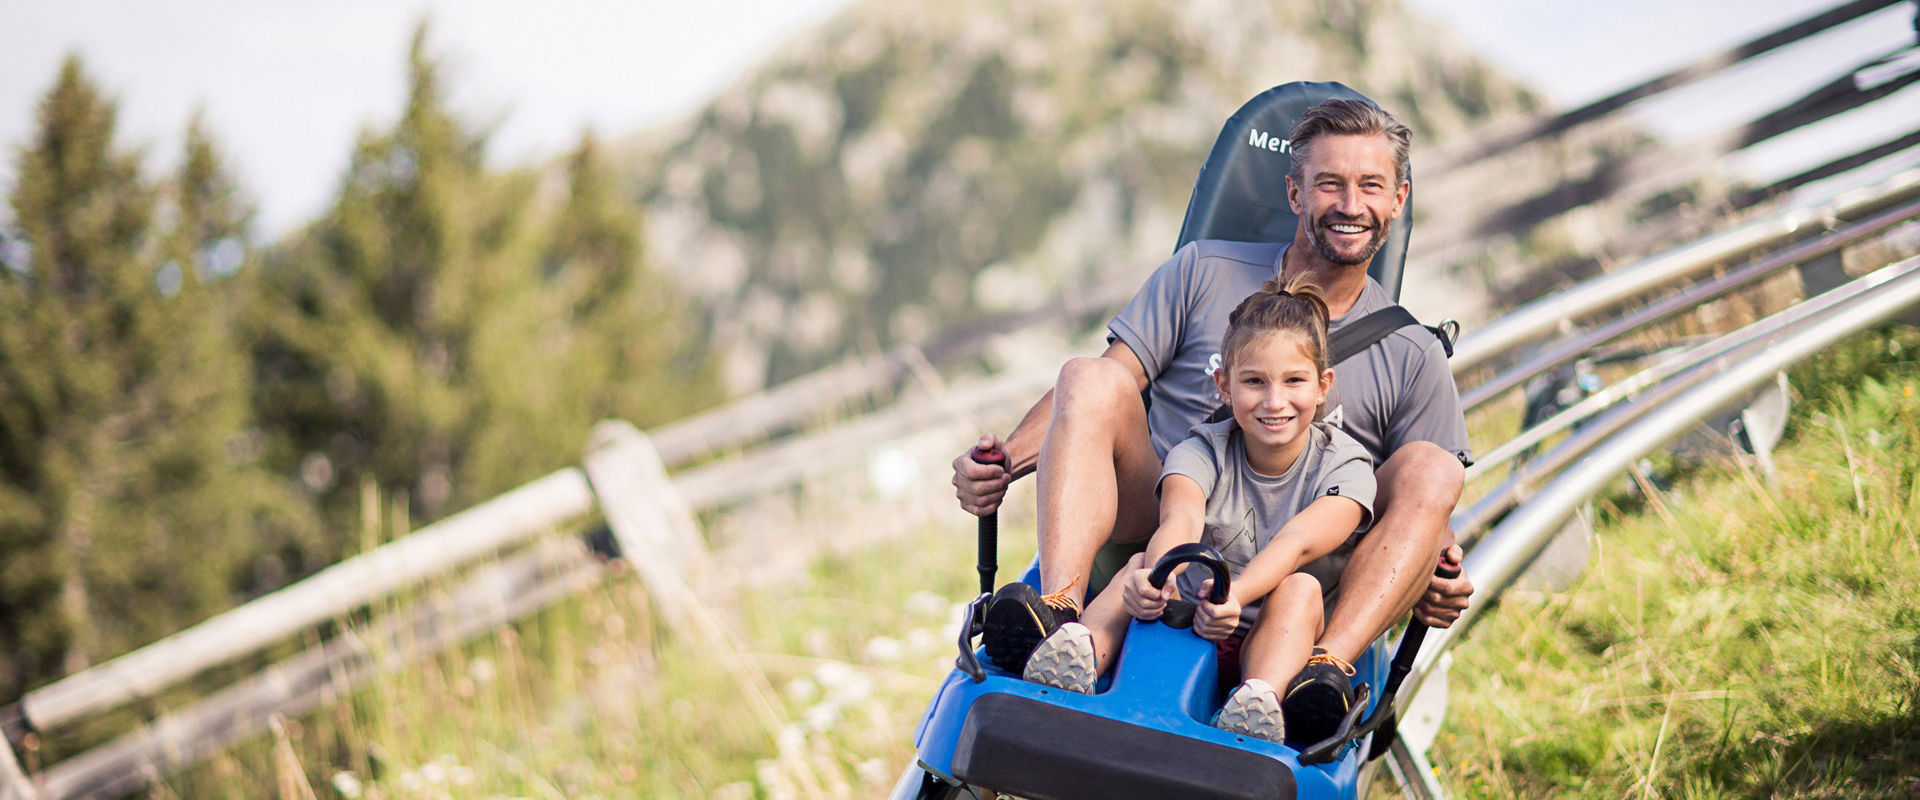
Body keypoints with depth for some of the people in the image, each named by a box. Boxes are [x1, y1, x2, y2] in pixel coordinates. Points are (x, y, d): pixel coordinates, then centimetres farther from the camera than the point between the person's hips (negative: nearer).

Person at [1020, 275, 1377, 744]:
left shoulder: (1344, 465, -3)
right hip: (1183, 630, 1)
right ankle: (1081, 648, -52)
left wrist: (1236, 595, -43)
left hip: (1272, 644, -1)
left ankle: (1261, 698, -56)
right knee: (1142, 564, -24)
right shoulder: (1202, 453, 0)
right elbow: (1181, 519, -23)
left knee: (1300, 588, -31)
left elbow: (1296, 543, -22)